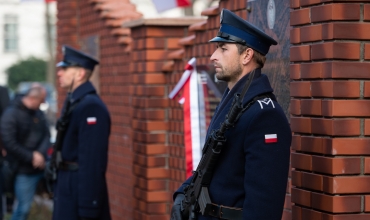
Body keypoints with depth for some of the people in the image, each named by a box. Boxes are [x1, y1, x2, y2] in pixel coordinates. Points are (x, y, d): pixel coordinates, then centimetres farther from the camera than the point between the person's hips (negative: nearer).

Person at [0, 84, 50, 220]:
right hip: (24, 170, -6)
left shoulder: (39, 113, 8)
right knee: (23, 208, -3)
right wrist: (31, 158, -16)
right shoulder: (11, 114, -12)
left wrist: (41, 154, -13)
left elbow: (47, 136, 7)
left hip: (42, 166, 6)